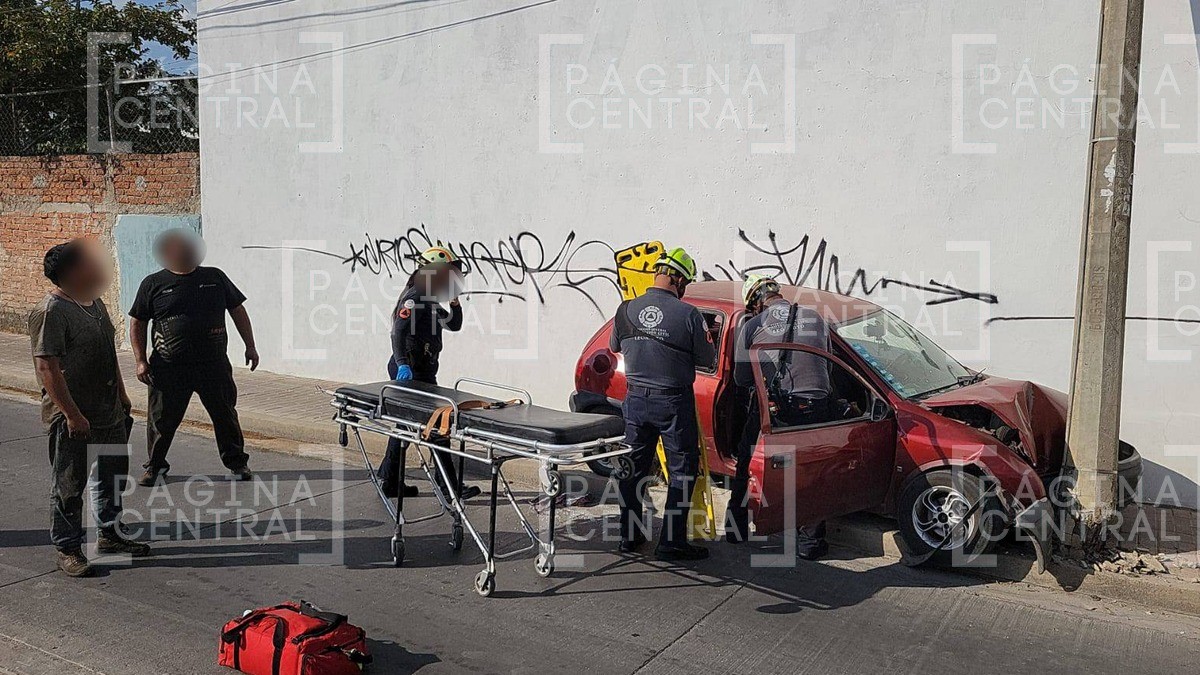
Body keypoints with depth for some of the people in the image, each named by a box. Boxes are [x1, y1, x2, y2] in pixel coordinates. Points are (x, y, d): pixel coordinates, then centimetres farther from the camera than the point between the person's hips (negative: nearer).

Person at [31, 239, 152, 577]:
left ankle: (111, 534, 35)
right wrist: (72, 415, -24)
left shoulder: (95, 302, 11)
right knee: (69, 486, 3)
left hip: (110, 412, 9)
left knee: (113, 474, 19)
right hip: (73, 419, -9)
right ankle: (67, 550, 16)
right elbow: (47, 368, -22)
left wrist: (122, 396, 20)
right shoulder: (51, 312, -17)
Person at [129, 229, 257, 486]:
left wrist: (250, 347, 9)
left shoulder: (215, 278, 6)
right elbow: (137, 323, 6)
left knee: (225, 414, 9)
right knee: (162, 419, 7)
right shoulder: (153, 284, 2)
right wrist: (141, 361, -1)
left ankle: (236, 462, 25)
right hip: (169, 368, -1)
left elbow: (238, 311, 12)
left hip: (214, 365, 1)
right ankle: (155, 466, 26)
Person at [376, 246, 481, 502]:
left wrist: (454, 302, 6)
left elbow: (454, 325, 23)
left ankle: (390, 482, 22)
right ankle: (448, 486, -2)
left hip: (420, 370, 11)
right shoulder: (414, 297, -14)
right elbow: (399, 330, -26)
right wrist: (402, 363, -38)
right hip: (411, 370, -11)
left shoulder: (430, 301, 17)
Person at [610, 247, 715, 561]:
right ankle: (671, 541, 8)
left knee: (634, 466, 16)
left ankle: (629, 536, 25)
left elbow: (614, 347, 14)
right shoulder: (688, 314, -15)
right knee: (683, 469, 8)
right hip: (674, 402, -4)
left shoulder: (626, 310, -4)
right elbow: (708, 359, -5)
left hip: (636, 399, 4)